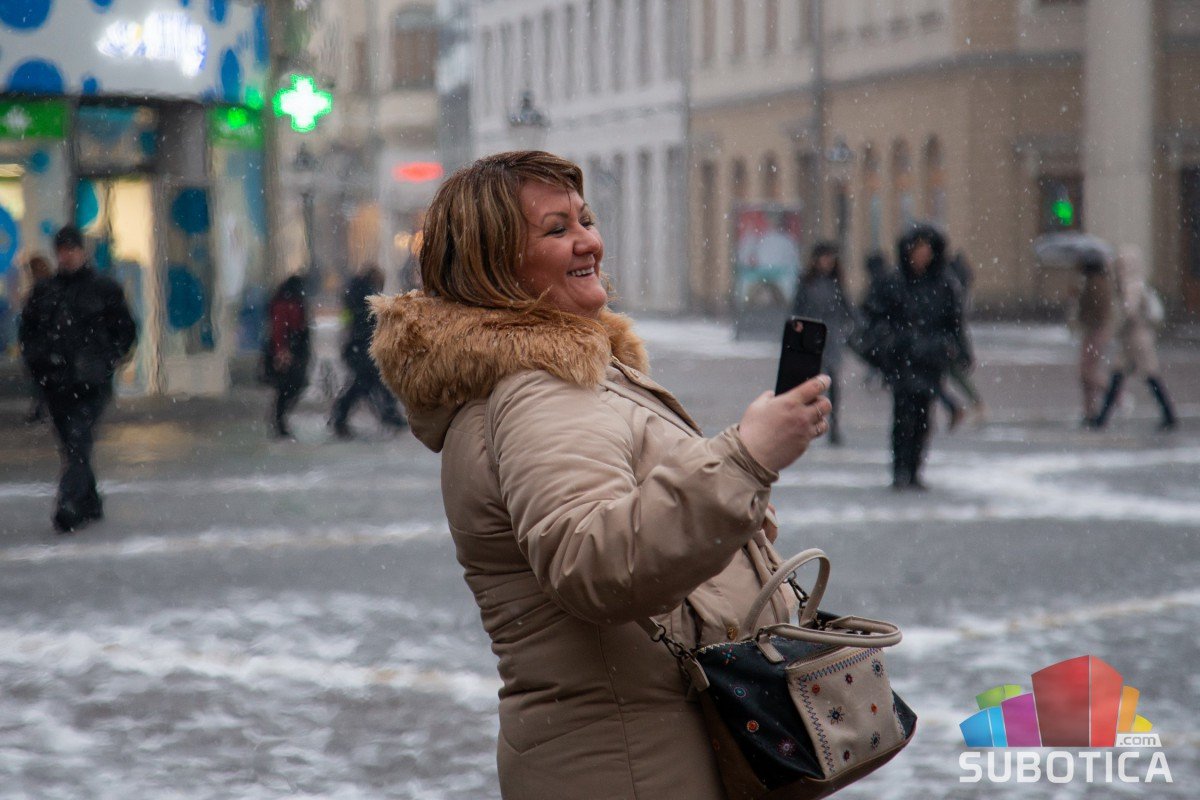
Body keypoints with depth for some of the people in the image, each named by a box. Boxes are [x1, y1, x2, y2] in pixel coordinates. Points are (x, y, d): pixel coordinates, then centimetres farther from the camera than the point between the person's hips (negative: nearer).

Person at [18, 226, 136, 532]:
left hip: (91, 382, -4)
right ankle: (90, 504, 22)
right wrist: (36, 358, 5)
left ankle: (69, 504, -26)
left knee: (78, 439, -17)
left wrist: (105, 361, -3)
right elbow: (28, 329, 20)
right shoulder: (44, 291, 11)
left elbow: (126, 331, 7)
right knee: (70, 444, 9)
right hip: (55, 381, 4)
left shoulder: (104, 288, 2)